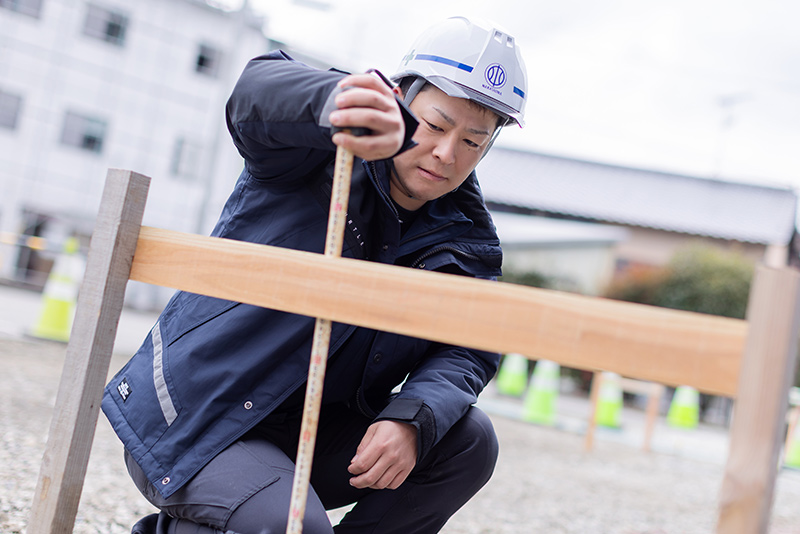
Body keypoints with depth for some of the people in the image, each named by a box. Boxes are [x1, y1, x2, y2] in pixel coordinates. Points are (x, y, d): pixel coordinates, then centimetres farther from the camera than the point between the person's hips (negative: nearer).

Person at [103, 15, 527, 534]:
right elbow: (262, 88, -32)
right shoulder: (324, 151, -11)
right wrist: (335, 104, -57)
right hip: (191, 428, -5)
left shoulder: (467, 240, 2)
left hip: (309, 439, 5)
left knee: (468, 440, -11)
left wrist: (413, 418, -29)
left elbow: (467, 346, -8)